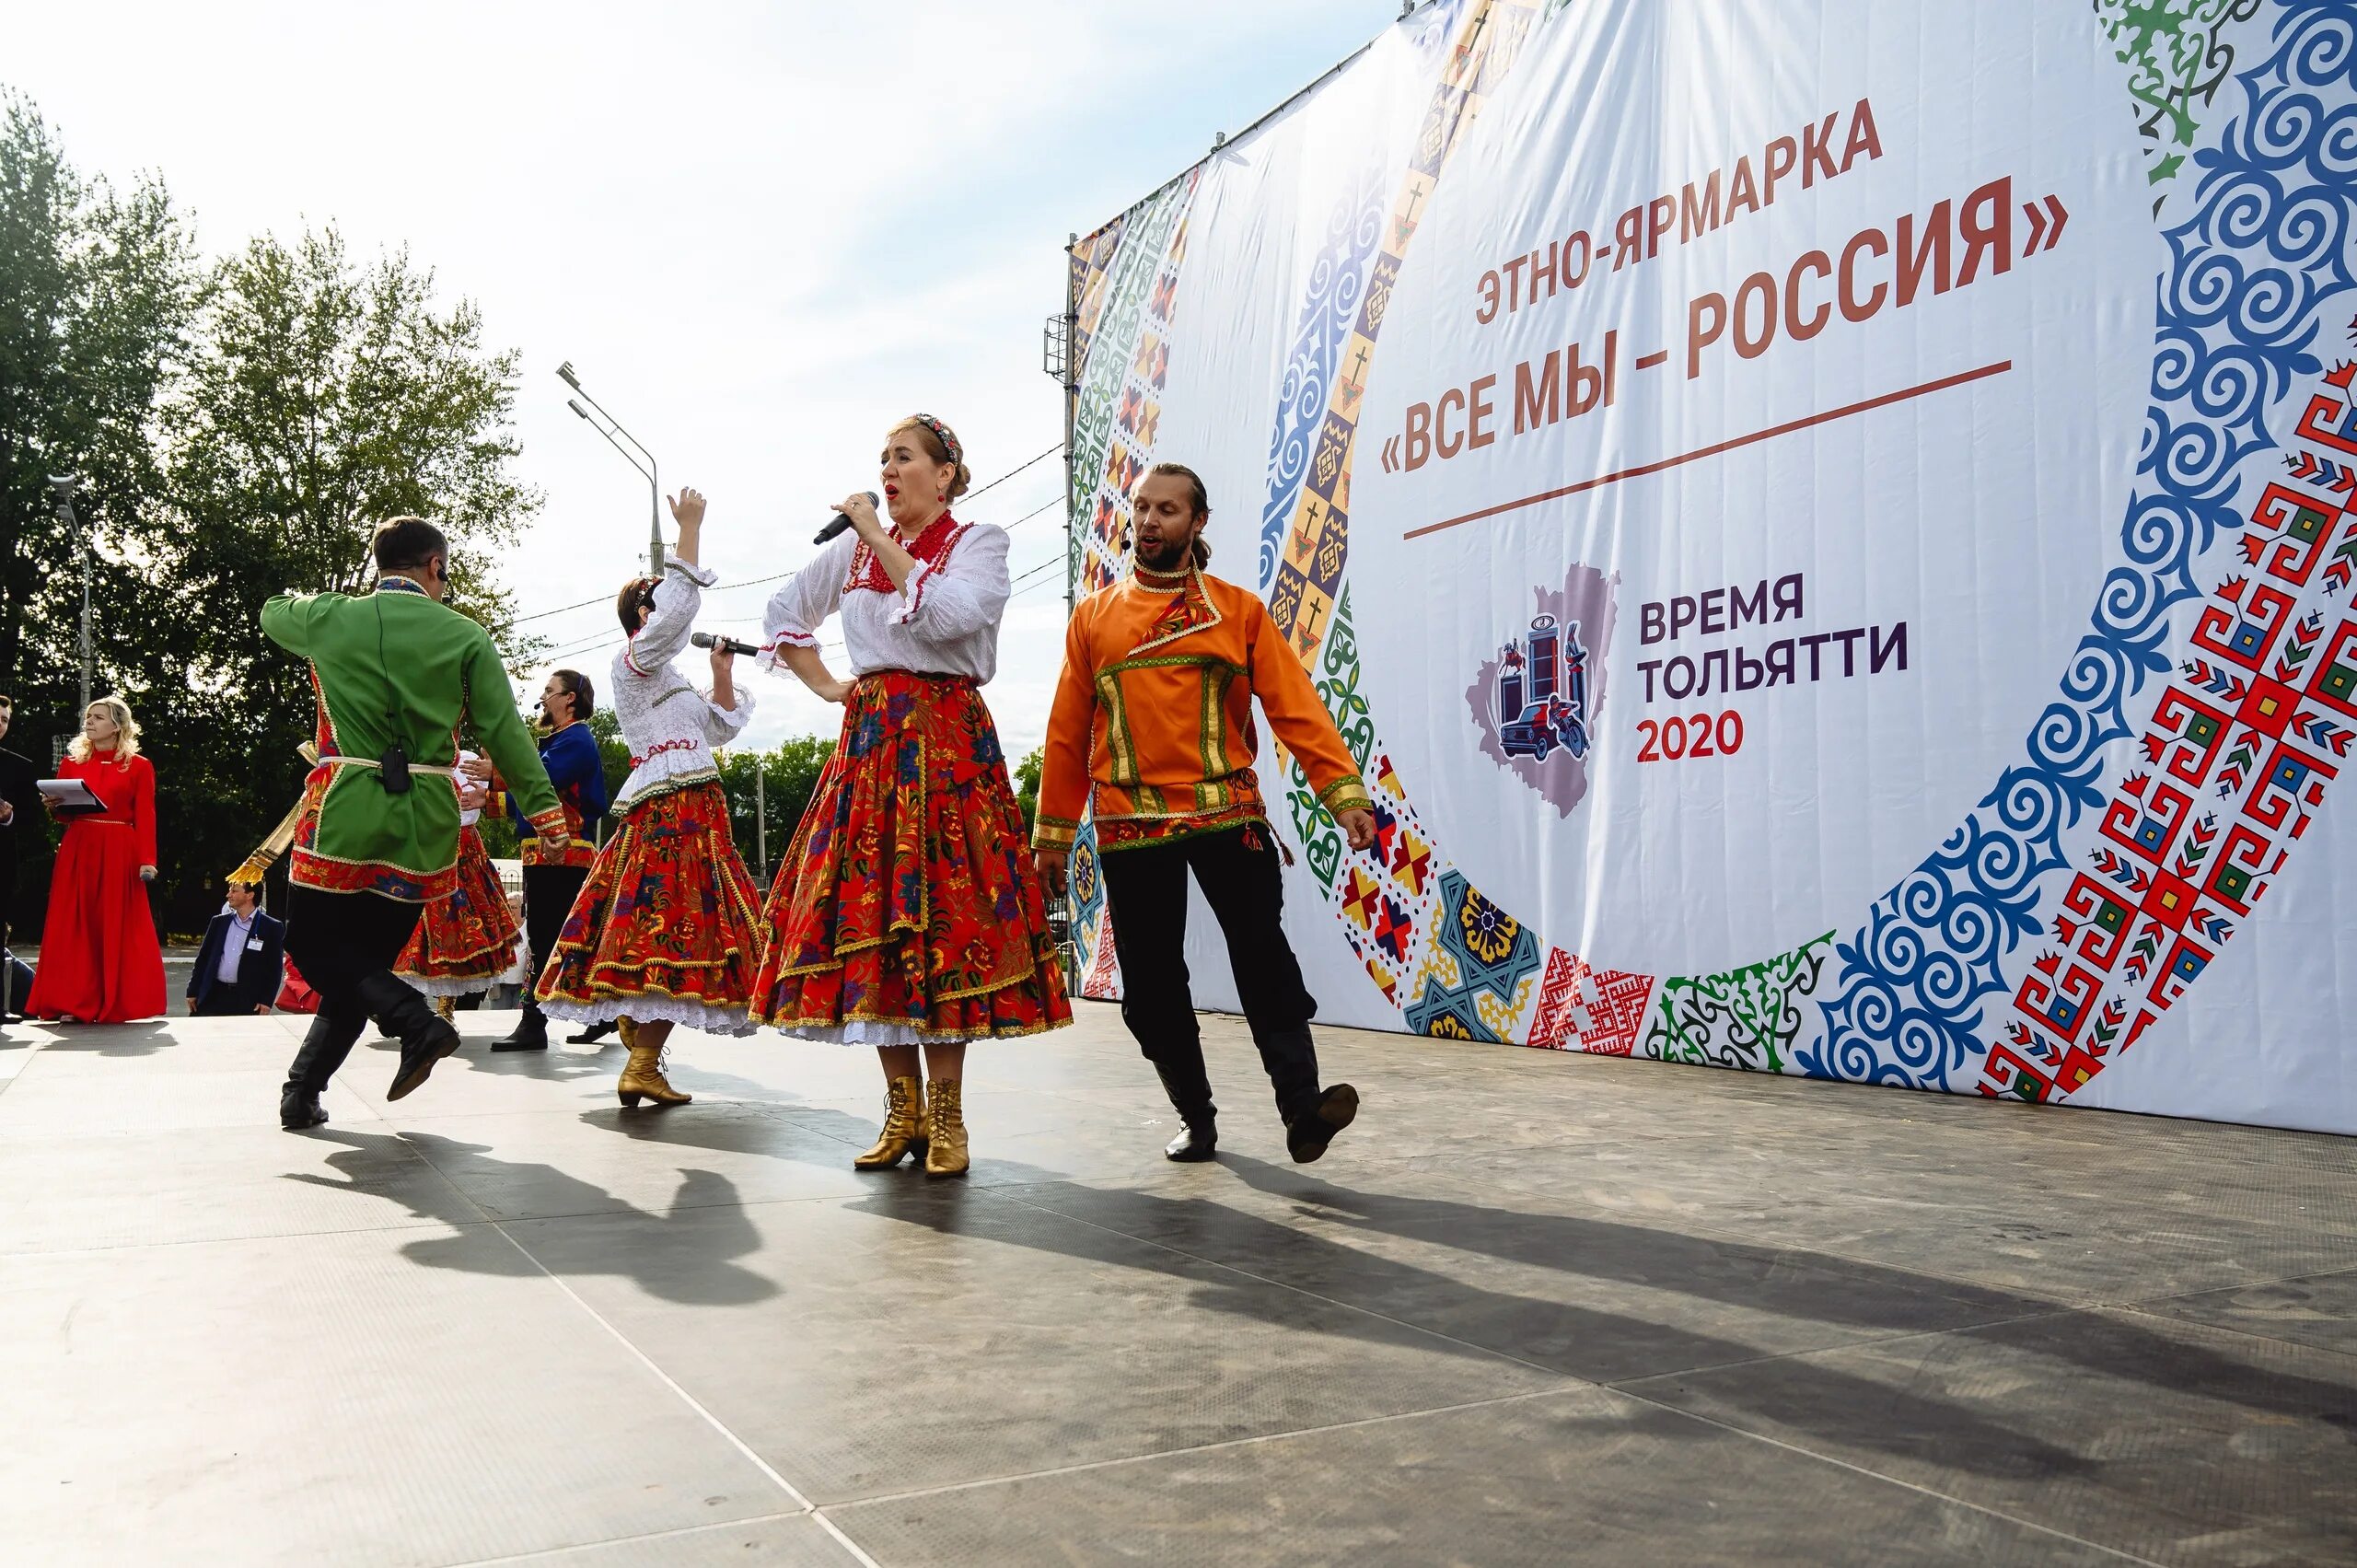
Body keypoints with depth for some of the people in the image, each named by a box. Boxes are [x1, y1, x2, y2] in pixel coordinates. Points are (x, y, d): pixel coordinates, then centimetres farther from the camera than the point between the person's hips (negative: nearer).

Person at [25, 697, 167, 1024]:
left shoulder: (138, 767, 3)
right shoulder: (72, 762, 13)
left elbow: (145, 817, -4)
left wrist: (147, 860, -15)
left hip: (119, 854, -3)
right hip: (77, 851, 3)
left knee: (117, 927, -1)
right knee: (75, 926, 0)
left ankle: (118, 1003, 4)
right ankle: (75, 1003, 3)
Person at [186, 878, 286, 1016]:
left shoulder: (271, 927, 0)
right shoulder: (219, 922, 12)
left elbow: (274, 968, -2)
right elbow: (203, 958, 14)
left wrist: (266, 1001, -9)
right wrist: (193, 992, 9)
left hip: (246, 1001, -4)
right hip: (213, 996, 4)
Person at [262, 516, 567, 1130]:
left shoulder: (330, 617, 2)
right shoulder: (466, 636, 0)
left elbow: (272, 612, 26)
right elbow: (506, 734, -2)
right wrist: (547, 809, 3)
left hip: (342, 814, -1)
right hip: (424, 825, 2)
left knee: (314, 946, 10)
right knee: (367, 954, 13)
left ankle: (416, 1021, -12)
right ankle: (302, 1092, 14)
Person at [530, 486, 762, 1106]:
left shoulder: (666, 678, 27)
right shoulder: (633, 659, -1)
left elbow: (720, 727, 31)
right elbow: (681, 605, -18)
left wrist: (722, 674, 18)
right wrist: (690, 528, -13)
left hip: (662, 807, 10)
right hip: (678, 805, -10)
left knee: (650, 928, 8)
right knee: (675, 924, -16)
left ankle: (640, 1047, 10)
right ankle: (642, 1066, -20)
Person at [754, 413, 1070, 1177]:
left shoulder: (980, 543, 3)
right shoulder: (851, 549, 15)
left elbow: (946, 614, -16)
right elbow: (782, 615, 25)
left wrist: (881, 538, -9)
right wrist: (828, 687, 13)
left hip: (949, 741, -4)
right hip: (869, 741, 4)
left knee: (944, 917, -9)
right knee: (865, 917, -1)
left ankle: (946, 1114, -2)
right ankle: (904, 1106, 9)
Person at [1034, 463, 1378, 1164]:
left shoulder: (1238, 611, 7)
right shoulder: (1093, 617, 11)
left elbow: (1296, 707, -1)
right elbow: (1068, 732, 11)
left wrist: (1344, 791, -12)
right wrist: (1053, 832, 10)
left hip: (1227, 811, -1)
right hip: (1130, 825, 2)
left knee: (1263, 954, -14)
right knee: (1152, 981, 4)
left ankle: (1301, 1107, -14)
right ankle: (1196, 1118, 17)